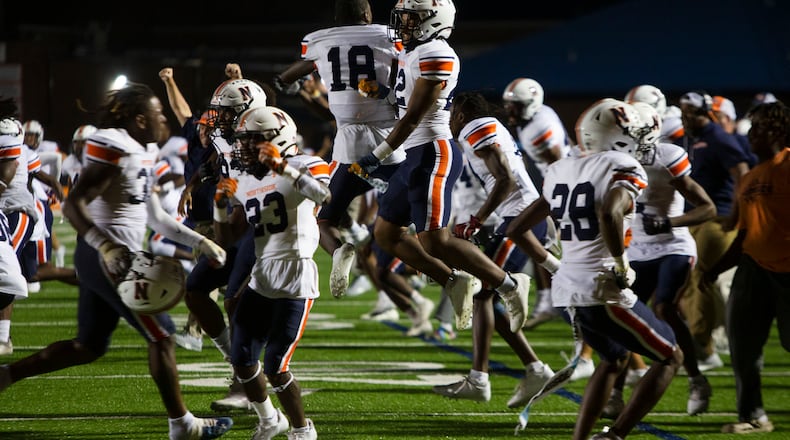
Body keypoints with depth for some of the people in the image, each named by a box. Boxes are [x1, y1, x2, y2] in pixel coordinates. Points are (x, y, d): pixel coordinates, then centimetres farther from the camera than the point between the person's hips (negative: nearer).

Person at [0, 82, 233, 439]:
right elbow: (73, 205, -22)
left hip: (110, 258, 10)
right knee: (160, 335, 0)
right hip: (110, 258, -10)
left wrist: (200, 242, 21)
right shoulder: (114, 150, -16)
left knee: (89, 347, 14)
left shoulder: (142, 152, 14)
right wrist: (107, 246, -33)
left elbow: (155, 217, 23)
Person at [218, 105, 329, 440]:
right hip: (261, 281, 7)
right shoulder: (245, 183, 12)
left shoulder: (303, 166, -9)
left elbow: (325, 196, -32)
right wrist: (222, 203, -1)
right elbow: (226, 237, 15)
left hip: (295, 283, -7)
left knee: (274, 367, -9)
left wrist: (283, 167, -34)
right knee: (241, 360, 10)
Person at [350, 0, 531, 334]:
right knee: (386, 233, 11)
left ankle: (509, 285, -3)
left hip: (432, 155, -10)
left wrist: (376, 157, -13)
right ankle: (454, 283, 13)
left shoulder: (435, 56, -15)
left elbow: (413, 117, -17)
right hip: (417, 156, 10)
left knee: (433, 241, -11)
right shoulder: (413, 54, 14)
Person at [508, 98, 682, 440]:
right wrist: (621, 266, -20)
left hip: (567, 290, 8)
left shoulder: (561, 171, 13)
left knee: (614, 358, 29)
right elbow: (610, 214, -30)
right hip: (603, 291, -8)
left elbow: (521, 224, 19)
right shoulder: (625, 170, -10)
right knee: (670, 358, 7)